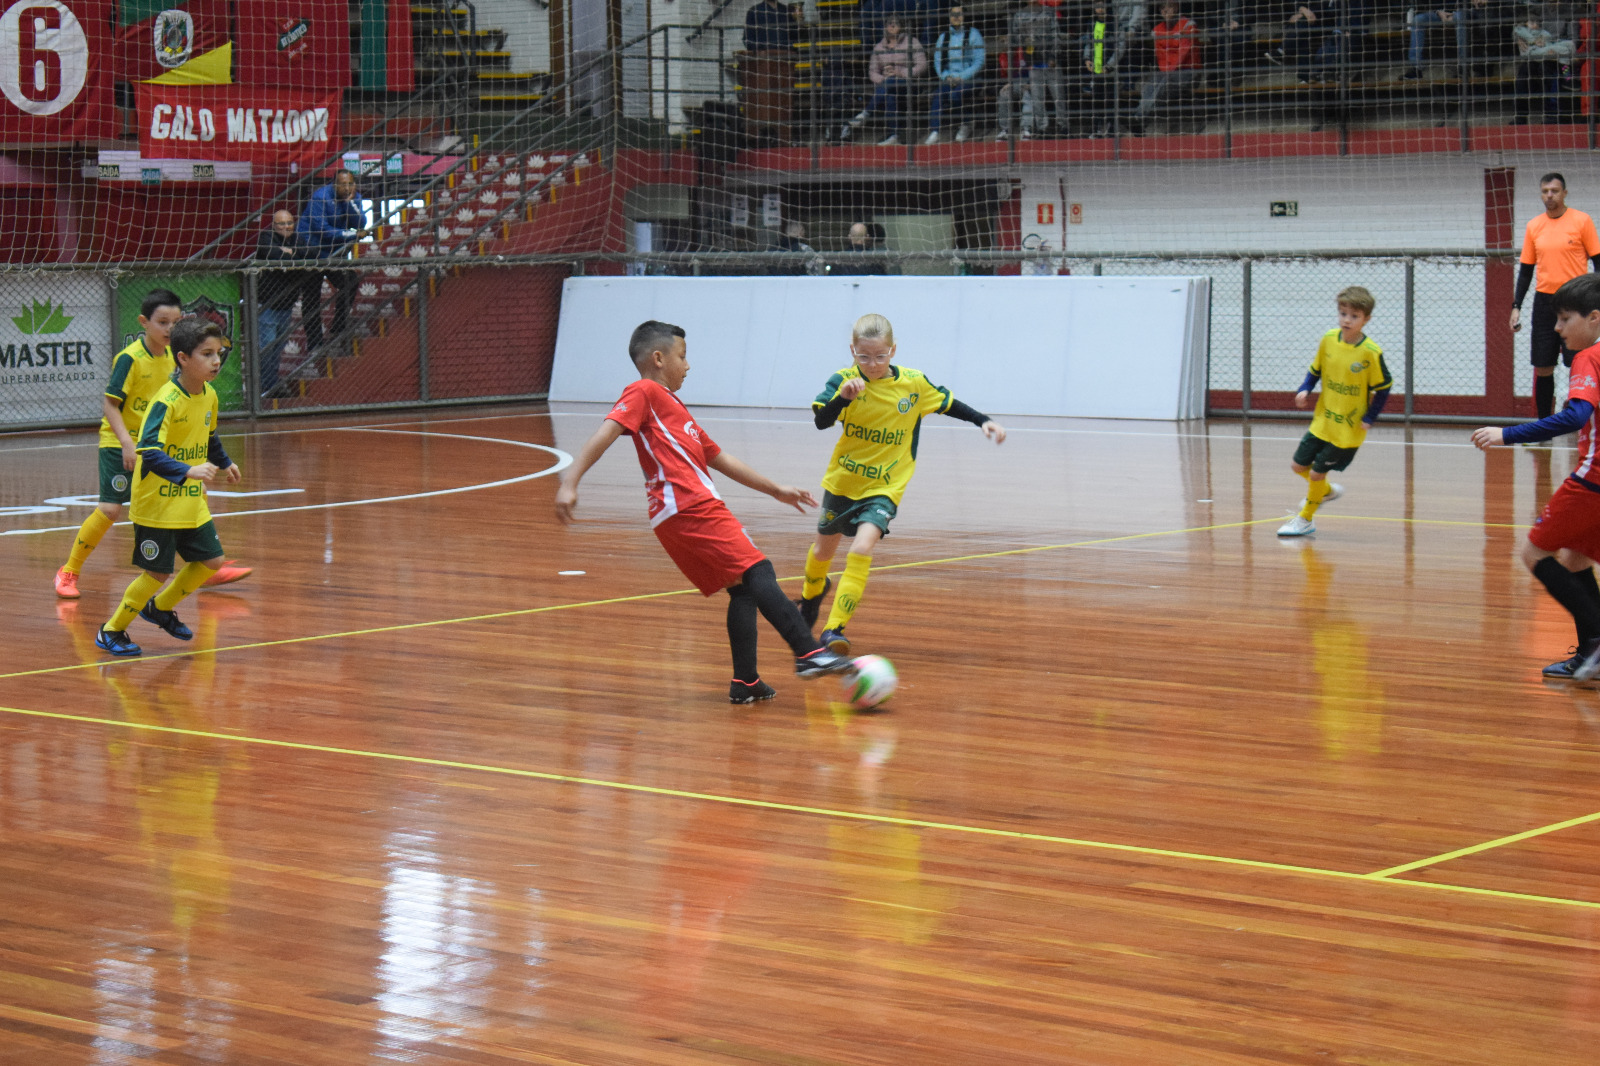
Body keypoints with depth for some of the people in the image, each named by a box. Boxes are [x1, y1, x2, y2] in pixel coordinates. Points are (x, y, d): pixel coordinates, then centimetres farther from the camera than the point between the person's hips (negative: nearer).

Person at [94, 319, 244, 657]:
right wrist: (188, 471, -45)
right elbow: (150, 453, -33)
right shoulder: (166, 401, -24)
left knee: (211, 560, 8)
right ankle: (111, 631, 15)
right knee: (157, 573, -3)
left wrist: (223, 463, 33)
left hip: (192, 503, 8)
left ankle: (160, 608, 31)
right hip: (158, 505, -8)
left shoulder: (209, 396, 2)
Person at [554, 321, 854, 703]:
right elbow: (605, 434, -13)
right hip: (688, 509, -10)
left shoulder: (673, 406, 30)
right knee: (757, 571, -15)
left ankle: (745, 682, 6)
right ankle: (809, 653, -21)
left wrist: (775, 489, 35)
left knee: (744, 588, 9)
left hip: (696, 510, 10)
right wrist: (570, 482, -27)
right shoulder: (644, 393, 1)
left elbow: (719, 459, 34)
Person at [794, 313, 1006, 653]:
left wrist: (982, 421, -1)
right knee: (824, 549, 21)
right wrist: (843, 397, -45)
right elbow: (821, 421, -28)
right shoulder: (845, 380, -14)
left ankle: (834, 629, -23)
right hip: (842, 482, 2)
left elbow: (949, 404, 7)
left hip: (883, 488, -2)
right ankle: (812, 593, 56)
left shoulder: (914, 384, -10)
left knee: (861, 548, -24)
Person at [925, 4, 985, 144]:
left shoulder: (973, 34, 4)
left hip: (968, 79, -3)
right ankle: (933, 133, -40)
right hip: (948, 79, 3)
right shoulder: (944, 37, 17)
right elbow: (937, 62, 14)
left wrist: (962, 77, -13)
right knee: (937, 94, -29)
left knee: (953, 96, -33)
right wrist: (946, 76, -6)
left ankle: (965, 126, -9)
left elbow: (979, 61, -2)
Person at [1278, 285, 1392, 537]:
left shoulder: (1371, 353, -19)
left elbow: (1383, 387, -9)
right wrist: (1305, 389, -6)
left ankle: (1305, 519, 20)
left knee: (1316, 473, -2)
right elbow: (1316, 368, 10)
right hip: (1322, 420, 5)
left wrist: (1369, 419, -12)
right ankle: (1327, 490, 41)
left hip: (1348, 428, -5)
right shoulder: (1329, 339, -5)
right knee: (1299, 465, 11)